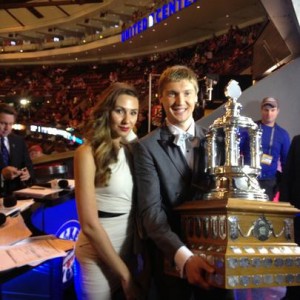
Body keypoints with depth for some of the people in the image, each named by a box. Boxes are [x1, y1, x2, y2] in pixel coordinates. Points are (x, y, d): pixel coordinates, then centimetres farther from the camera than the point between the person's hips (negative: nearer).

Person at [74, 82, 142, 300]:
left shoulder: (131, 148, 4)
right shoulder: (88, 153, -16)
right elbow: (89, 225, -19)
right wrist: (124, 274, -15)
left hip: (130, 249, 6)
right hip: (100, 256, -6)